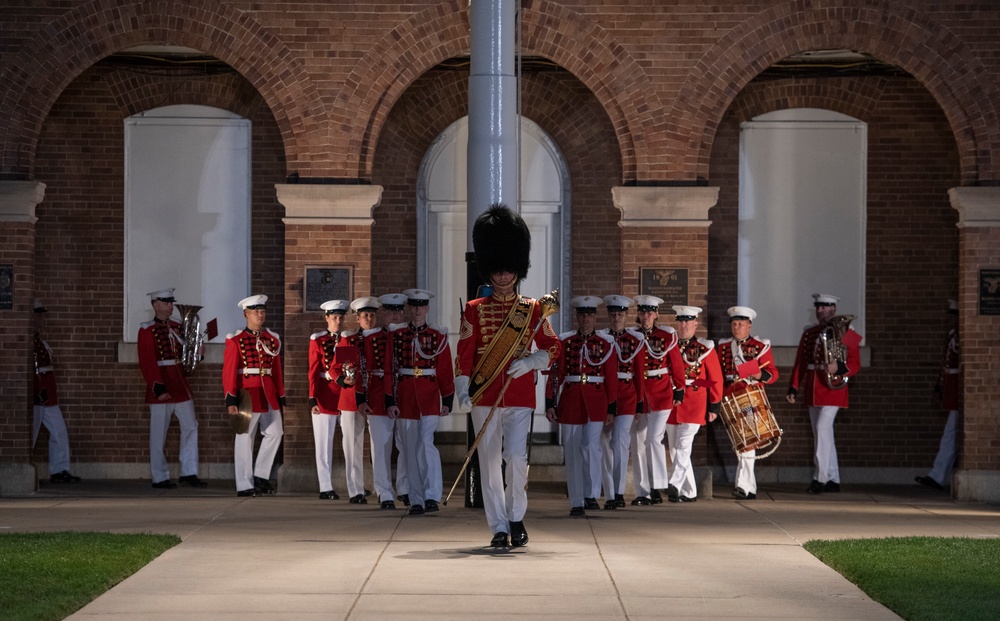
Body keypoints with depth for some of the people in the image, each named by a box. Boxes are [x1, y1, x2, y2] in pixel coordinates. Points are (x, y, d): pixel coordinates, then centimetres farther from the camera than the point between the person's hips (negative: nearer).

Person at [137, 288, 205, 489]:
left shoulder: (177, 327, 12)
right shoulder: (147, 331, -6)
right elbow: (147, 363, -12)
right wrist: (158, 388, -20)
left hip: (180, 384, 6)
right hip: (161, 388, -6)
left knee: (191, 427, 3)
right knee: (159, 434, -1)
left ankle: (189, 473, 8)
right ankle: (160, 478, 5)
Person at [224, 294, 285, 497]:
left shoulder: (271, 339, 12)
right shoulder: (236, 340, -4)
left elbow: (277, 370, 15)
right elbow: (228, 372, -8)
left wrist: (281, 397, 12)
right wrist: (231, 400, -14)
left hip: (268, 394, 5)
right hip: (247, 393, -5)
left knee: (275, 433, 2)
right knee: (245, 438, -1)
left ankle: (260, 476, 15)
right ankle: (244, 485, 3)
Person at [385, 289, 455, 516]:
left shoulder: (438, 336, 4)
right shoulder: (396, 335, 5)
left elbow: (446, 371, 3)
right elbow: (389, 369, 3)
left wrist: (447, 401, -3)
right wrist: (390, 401, -3)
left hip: (429, 397, -2)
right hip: (405, 399, 2)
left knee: (426, 443, -17)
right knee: (411, 450, 5)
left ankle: (432, 496, -12)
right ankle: (416, 501, 10)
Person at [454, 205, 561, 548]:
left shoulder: (532, 309, 7)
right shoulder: (474, 310, 5)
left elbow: (552, 348, 9)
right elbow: (464, 353, 2)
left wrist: (530, 362, -9)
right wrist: (462, 391, -8)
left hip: (520, 397, 0)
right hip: (484, 398, 0)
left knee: (516, 457, -11)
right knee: (490, 462, 1)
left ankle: (516, 517, 7)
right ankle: (499, 527, 7)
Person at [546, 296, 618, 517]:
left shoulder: (606, 343, 4)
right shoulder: (564, 342, 5)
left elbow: (612, 378, 3)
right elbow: (555, 373, 2)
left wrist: (611, 408, 0)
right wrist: (550, 403, -4)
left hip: (596, 403, -1)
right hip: (570, 403, 1)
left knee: (591, 445, -17)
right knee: (572, 453, 3)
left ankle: (591, 495, -5)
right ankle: (577, 503, 9)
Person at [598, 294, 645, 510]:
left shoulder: (636, 339, 5)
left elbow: (639, 373, 5)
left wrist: (639, 403, 2)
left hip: (626, 395, -2)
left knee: (621, 441, -15)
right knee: (606, 445, 4)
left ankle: (619, 492, -17)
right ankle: (610, 496, 10)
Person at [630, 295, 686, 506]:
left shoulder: (667, 336, 0)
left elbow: (677, 365, 4)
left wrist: (679, 391, 3)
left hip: (661, 394, -3)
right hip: (637, 395, 3)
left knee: (654, 438, -16)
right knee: (638, 445, 3)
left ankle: (657, 487, -10)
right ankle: (643, 493, 8)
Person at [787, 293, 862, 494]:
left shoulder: (846, 334, -2)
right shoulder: (808, 334, 14)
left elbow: (855, 364, -7)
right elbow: (800, 363, 12)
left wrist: (839, 368, -27)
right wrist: (793, 388, 3)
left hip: (832, 387, -6)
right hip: (812, 390, 6)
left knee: (823, 428, -16)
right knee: (823, 433, 9)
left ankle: (820, 478, -16)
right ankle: (833, 480, 15)